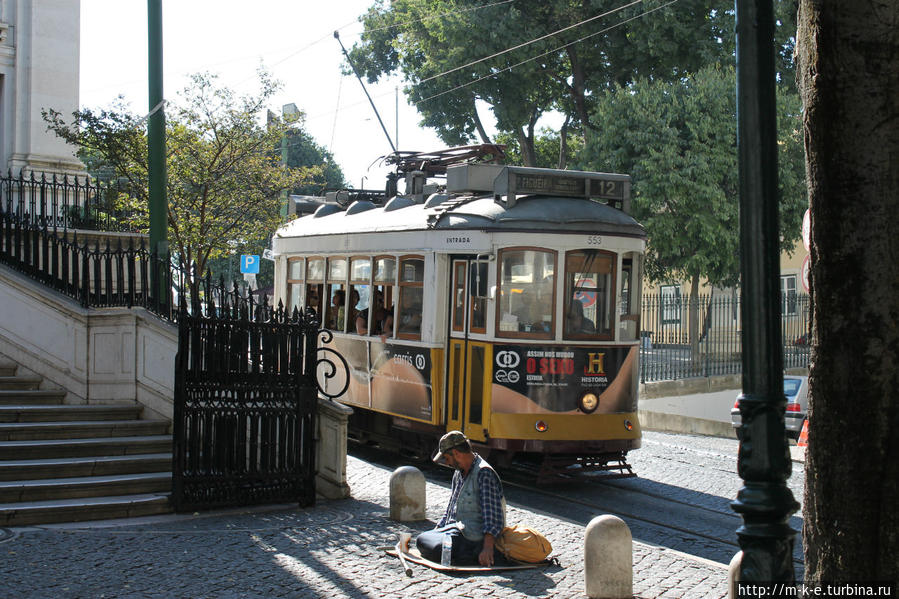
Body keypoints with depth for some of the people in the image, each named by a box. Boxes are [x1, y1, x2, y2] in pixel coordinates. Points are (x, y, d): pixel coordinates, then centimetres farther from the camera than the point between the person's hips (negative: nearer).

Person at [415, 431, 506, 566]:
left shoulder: (484, 474, -16)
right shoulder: (459, 473, 16)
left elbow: (493, 516, -23)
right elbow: (451, 507, 27)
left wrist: (487, 547, -30)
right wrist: (437, 530, 19)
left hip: (474, 537, -11)